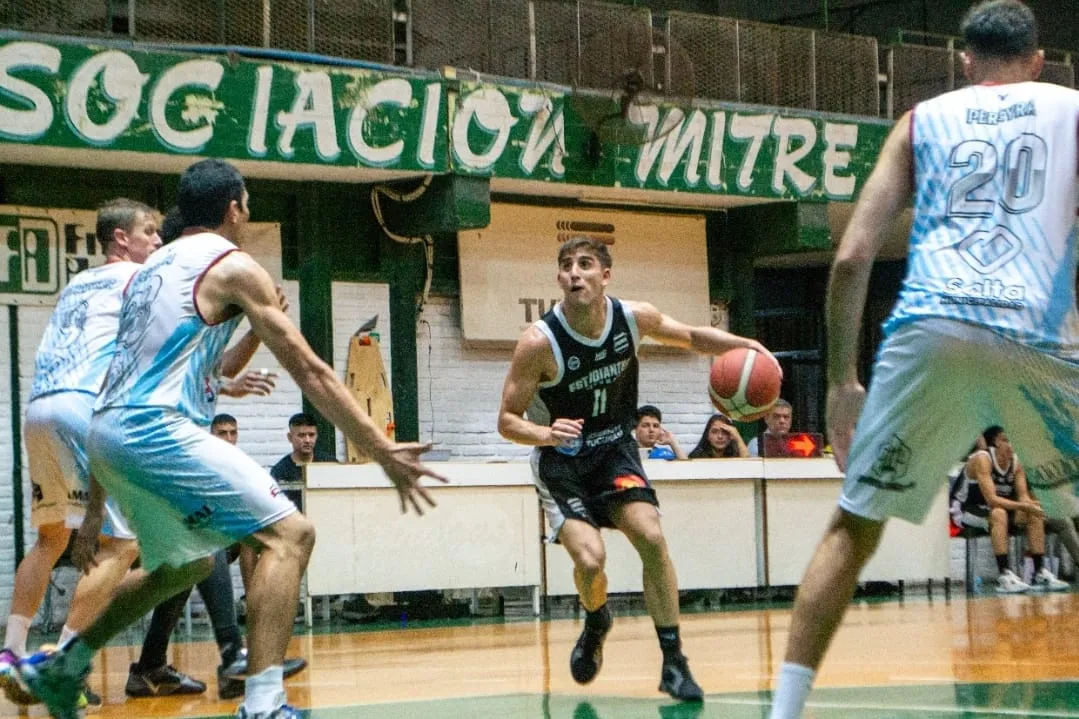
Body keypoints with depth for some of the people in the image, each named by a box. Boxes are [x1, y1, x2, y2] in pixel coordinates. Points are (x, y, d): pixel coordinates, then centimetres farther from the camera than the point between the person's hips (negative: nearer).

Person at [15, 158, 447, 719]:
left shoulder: (152, 267, 22)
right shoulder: (232, 266, -1)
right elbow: (310, 372, -5)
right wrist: (385, 453, -3)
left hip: (108, 432, 9)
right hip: (157, 428, -9)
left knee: (186, 562, 28)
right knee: (288, 534, -10)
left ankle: (61, 666, 36)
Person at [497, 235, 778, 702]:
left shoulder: (635, 318, -13)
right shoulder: (539, 342, -24)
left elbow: (693, 338, 7)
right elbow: (507, 421, -18)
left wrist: (746, 346, -10)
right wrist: (546, 434, -40)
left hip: (614, 449, 3)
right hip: (561, 459, -3)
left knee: (651, 537, -17)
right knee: (590, 559, -20)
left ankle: (674, 663, -7)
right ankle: (596, 624, 17)